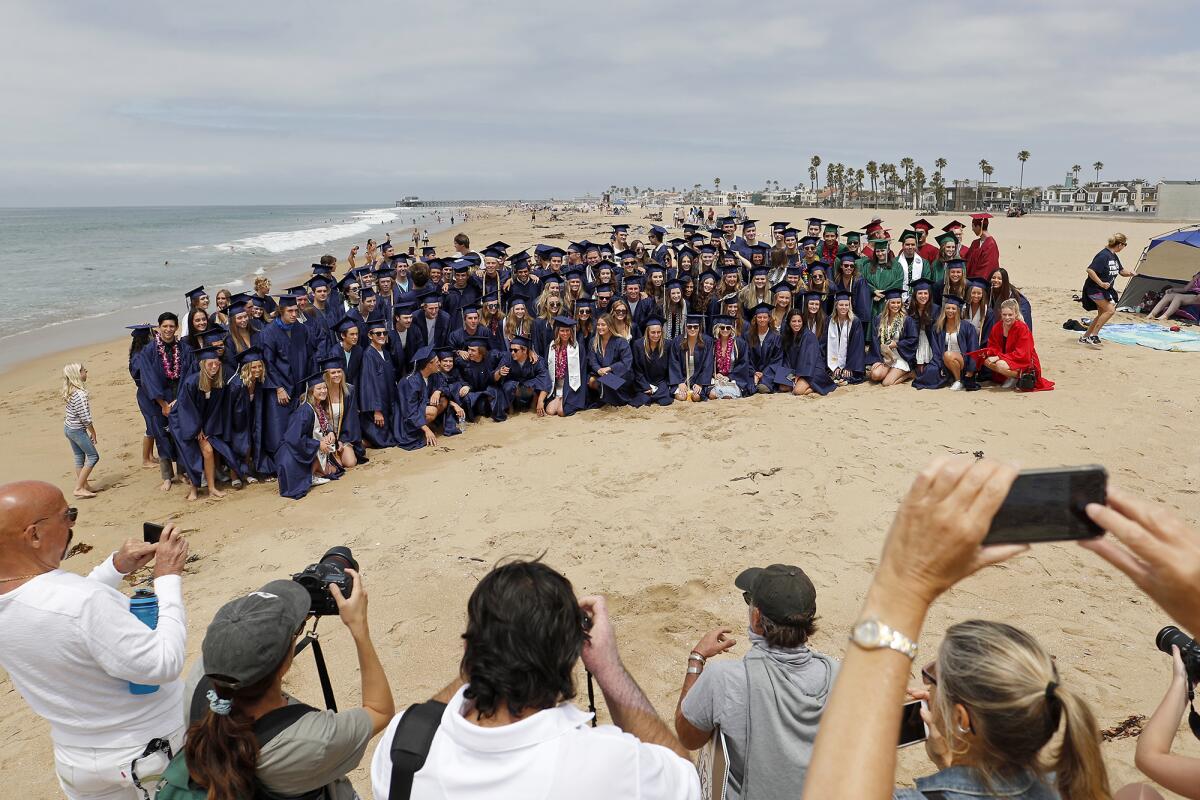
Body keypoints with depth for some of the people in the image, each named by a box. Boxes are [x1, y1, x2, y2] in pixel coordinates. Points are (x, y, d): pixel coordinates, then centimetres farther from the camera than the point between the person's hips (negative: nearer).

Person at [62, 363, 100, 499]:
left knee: (79, 457, 15)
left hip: (68, 428, 9)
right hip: (77, 430, -9)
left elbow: (77, 412, 9)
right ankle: (79, 488, -1)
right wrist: (93, 433, -9)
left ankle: (84, 486, 22)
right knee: (93, 456, -1)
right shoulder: (80, 394, -24)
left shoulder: (70, 391, 3)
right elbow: (85, 418, -22)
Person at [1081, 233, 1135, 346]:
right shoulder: (1103, 255, -19)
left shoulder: (1114, 256, 10)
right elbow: (1090, 270, -26)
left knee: (1102, 314, 12)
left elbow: (1121, 271, 20)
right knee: (1110, 310, -19)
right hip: (1095, 289, -10)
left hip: (1105, 289, 10)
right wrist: (1101, 283, -27)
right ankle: (1093, 335, -12)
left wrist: (1129, 273, -2)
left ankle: (1084, 337, 19)